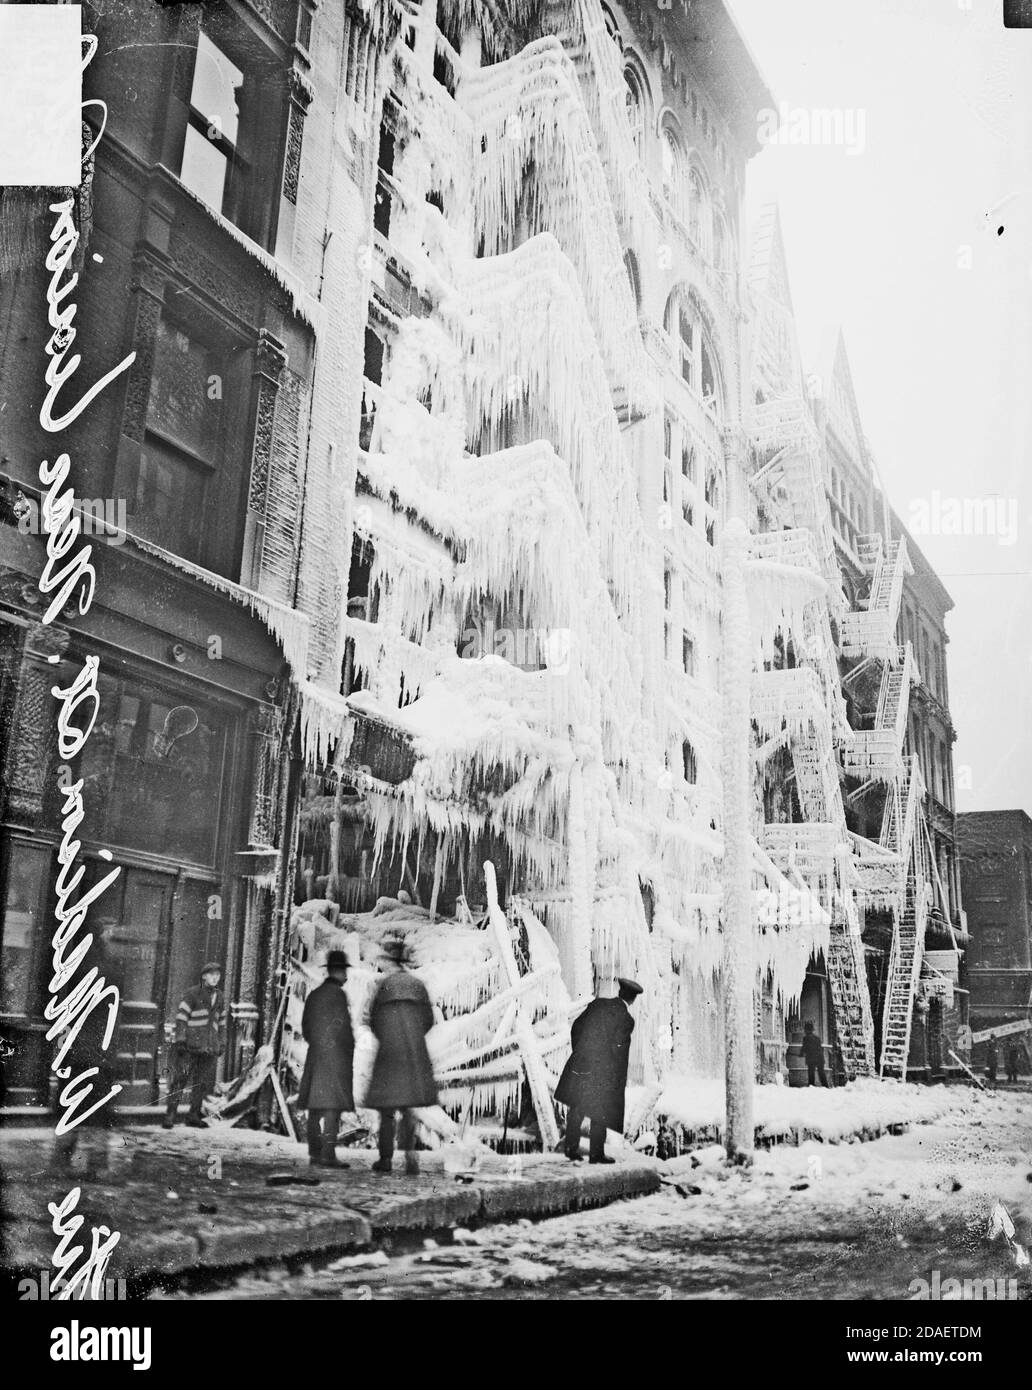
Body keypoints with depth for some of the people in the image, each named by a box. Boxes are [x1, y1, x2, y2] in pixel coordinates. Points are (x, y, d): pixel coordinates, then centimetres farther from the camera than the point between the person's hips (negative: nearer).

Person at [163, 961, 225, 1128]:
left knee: (204, 1083, 4)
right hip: (190, 1045, -5)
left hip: (210, 1047, 5)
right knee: (180, 1079, -8)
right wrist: (180, 1039, -13)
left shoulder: (220, 997, 16)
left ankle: (194, 1116, 13)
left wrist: (220, 1043, 20)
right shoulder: (192, 994, -2)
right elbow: (181, 1017, -5)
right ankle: (170, 1115, -3)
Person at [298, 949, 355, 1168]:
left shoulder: (313, 995, 12)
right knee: (333, 1106, -8)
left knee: (315, 1108, 8)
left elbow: (305, 1029, 15)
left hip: (315, 1057, 8)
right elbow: (343, 1027, -12)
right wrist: (350, 1051, 2)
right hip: (337, 1057, -8)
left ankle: (315, 1154, 11)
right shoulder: (338, 994, -11)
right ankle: (328, 1155, -12)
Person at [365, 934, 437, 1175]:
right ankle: (410, 1151, -5)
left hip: (389, 1051, -3)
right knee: (408, 1106, 11)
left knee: (387, 1109, 7)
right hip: (415, 1052, 3)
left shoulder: (385, 984, -9)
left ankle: (386, 1159, 11)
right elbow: (429, 1019, 5)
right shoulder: (418, 984, 2)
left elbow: (373, 1019, -4)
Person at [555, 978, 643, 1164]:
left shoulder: (597, 1004, 4)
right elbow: (619, 1050, -12)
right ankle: (596, 1154, 18)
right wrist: (620, 1082, 0)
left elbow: (576, 1026, 10)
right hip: (602, 1073, -5)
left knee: (576, 1110, 18)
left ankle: (571, 1150, 24)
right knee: (600, 1114, 11)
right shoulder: (626, 1020, -12)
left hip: (579, 1066, 5)